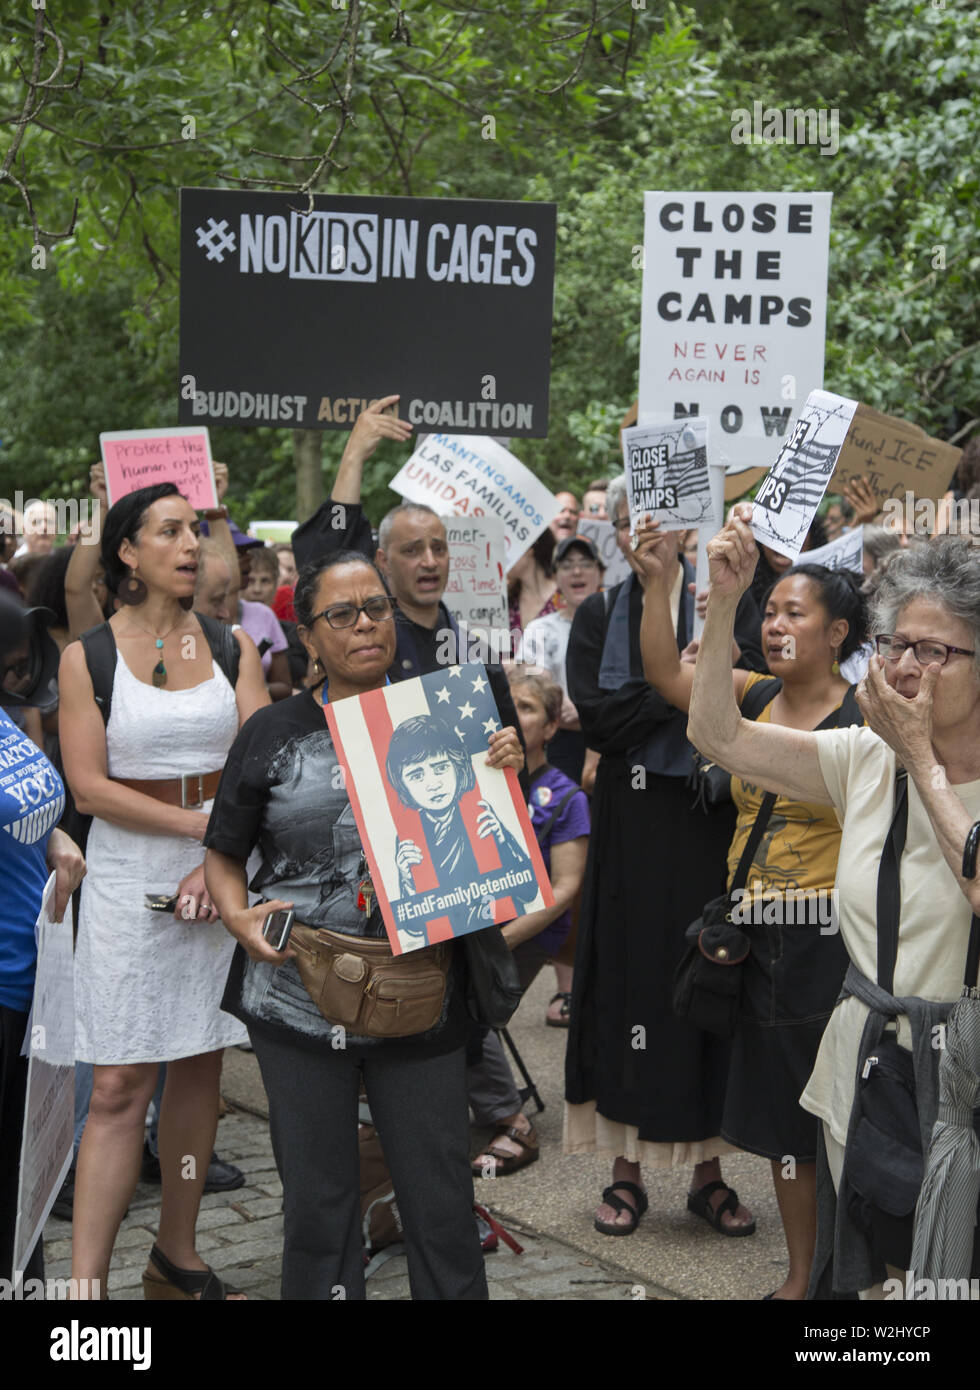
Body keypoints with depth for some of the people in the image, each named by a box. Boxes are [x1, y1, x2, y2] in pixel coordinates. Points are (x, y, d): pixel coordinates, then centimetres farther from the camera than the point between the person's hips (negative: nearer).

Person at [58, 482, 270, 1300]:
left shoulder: (231, 643, 7)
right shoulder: (89, 654, 0)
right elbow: (89, 786, -7)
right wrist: (201, 821, -13)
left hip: (226, 869, 3)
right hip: (129, 873, -3)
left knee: (200, 1068, 8)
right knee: (121, 1084, -6)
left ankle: (177, 1257, 21)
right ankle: (86, 1278, -2)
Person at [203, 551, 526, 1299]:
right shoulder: (274, 733, 2)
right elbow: (225, 854, 9)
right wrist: (237, 915, -11)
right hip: (298, 997, 0)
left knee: (441, 1198, 6)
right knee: (317, 1200, 10)